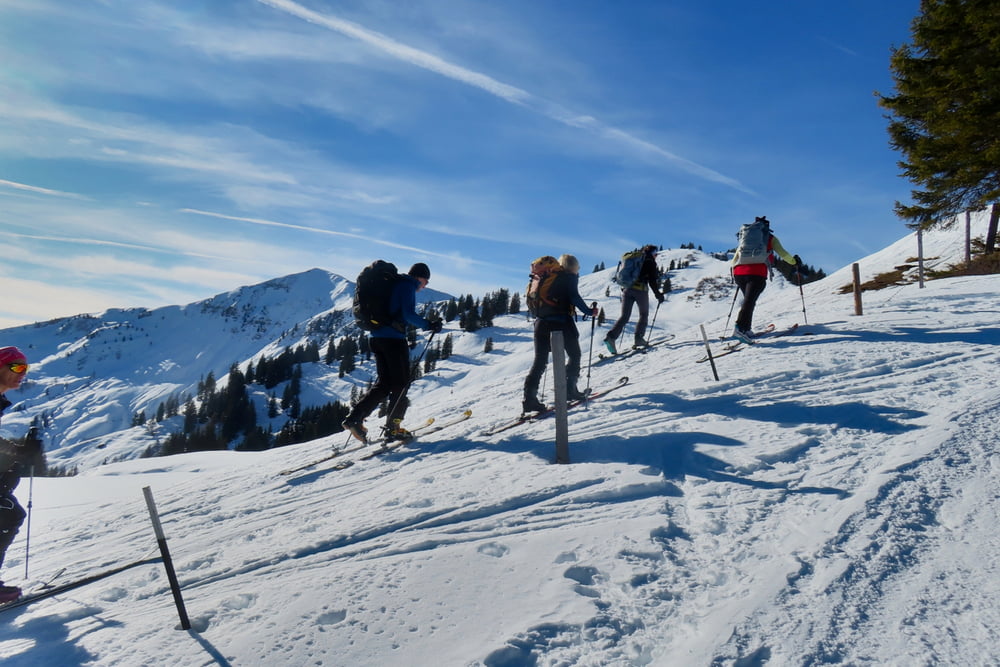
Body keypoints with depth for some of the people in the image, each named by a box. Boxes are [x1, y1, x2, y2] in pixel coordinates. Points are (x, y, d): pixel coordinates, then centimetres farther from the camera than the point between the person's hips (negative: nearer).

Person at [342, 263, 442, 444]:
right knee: (401, 383, 2)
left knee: (383, 383, 11)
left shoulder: (394, 284, 21)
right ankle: (392, 428, 3)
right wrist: (428, 325, -10)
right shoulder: (408, 286, -5)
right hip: (393, 338, -8)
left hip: (376, 338, 8)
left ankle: (355, 417, -2)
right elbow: (408, 315, -17)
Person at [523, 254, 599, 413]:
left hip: (541, 321, 5)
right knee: (574, 354, 15)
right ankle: (570, 389, 12)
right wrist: (589, 311, -2)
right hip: (562, 322, -5)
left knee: (540, 360, 3)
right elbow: (574, 297, -10)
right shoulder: (570, 277, 4)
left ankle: (529, 397, -7)